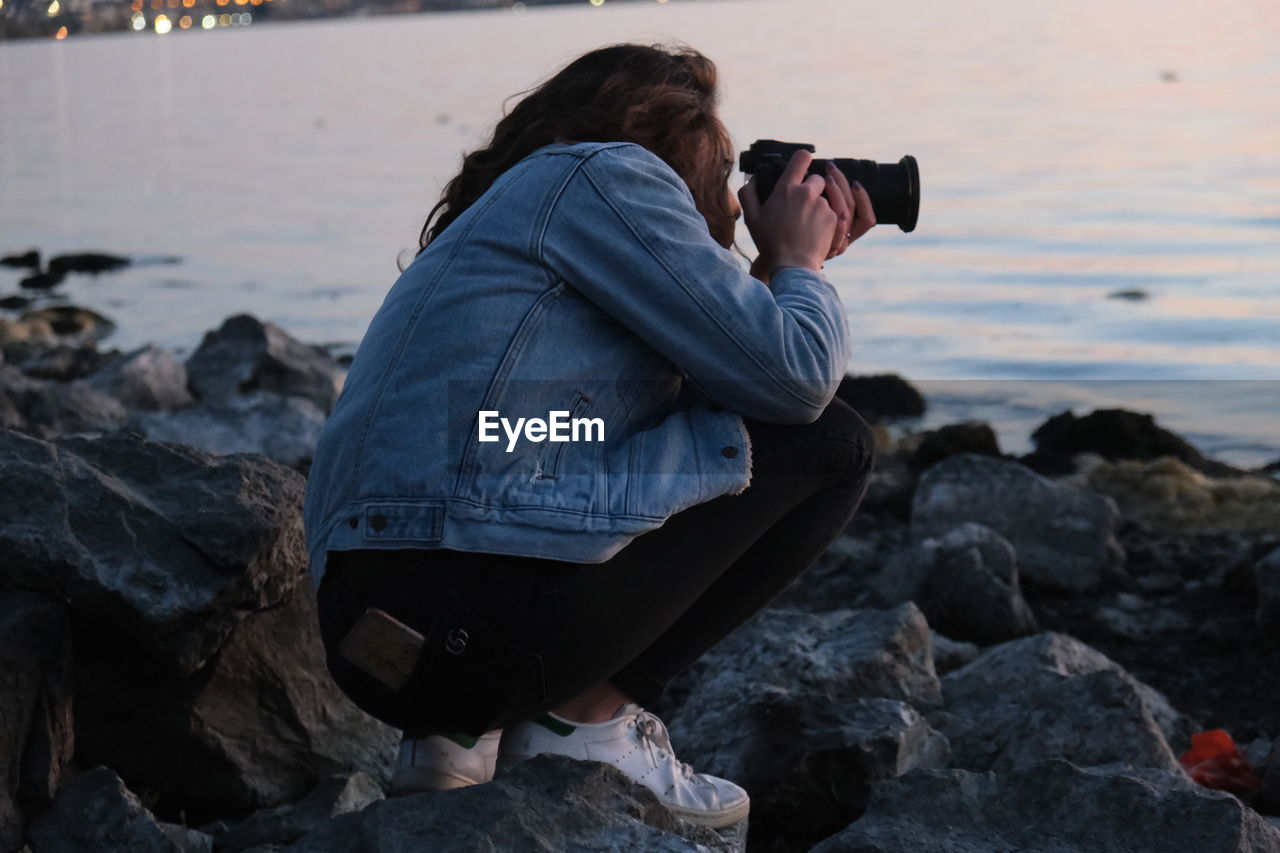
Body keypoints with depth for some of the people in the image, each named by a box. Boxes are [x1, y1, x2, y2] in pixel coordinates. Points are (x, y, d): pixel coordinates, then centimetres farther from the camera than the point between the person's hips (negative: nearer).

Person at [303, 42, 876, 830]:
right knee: (830, 445, 5)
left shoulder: (512, 205, 30)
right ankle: (592, 718, 1)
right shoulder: (610, 174, 3)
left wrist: (782, 271, 32)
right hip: (493, 606, -10)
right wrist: (801, 265, 17)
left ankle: (464, 735, 15)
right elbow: (793, 378, -3)